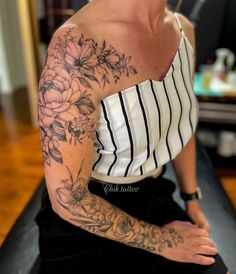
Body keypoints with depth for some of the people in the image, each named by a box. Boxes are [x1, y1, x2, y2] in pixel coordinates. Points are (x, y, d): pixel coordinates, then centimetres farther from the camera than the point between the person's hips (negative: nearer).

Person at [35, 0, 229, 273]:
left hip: (155, 202, 6)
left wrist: (191, 199, 14)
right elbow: (68, 200, -23)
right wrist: (160, 241, -11)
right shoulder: (76, 48, -27)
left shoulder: (183, 29, -5)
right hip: (86, 227, -4)